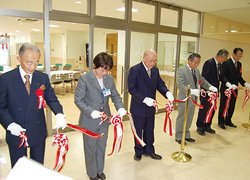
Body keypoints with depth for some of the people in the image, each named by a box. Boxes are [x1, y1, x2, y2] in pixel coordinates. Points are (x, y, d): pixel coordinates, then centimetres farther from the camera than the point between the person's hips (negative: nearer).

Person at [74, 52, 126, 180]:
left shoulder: (110, 79, -1)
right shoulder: (84, 79, -16)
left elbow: (115, 96, 6)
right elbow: (78, 100, -14)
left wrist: (120, 107, -13)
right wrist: (91, 112, -27)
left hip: (104, 120, 5)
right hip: (90, 121, -4)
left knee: (102, 146, 21)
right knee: (90, 148, 14)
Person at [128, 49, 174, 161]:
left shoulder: (155, 70, 3)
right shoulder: (135, 70, -16)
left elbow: (160, 84, 5)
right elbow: (132, 89, -20)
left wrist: (167, 93, -16)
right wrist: (144, 99, -30)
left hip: (150, 107, 6)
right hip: (138, 108, -5)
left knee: (149, 130, 19)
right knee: (138, 131, 13)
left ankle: (149, 150, 38)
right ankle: (138, 151, 34)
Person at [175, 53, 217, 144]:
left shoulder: (196, 71, 9)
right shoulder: (181, 70, -15)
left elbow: (202, 81, 18)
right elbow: (180, 85, -25)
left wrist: (210, 87, -2)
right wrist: (191, 91, -37)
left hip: (193, 99, 7)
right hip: (184, 99, -7)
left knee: (189, 119, 18)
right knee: (181, 119, 6)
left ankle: (186, 135, 35)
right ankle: (179, 137, 22)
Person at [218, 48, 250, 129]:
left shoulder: (239, 64, 11)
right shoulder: (226, 63, -13)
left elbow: (239, 76, 16)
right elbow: (222, 76, -20)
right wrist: (228, 84, -34)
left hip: (234, 89, 7)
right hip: (226, 89, -7)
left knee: (231, 106, 15)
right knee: (223, 106, 5)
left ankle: (228, 121, 30)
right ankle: (221, 122, 19)